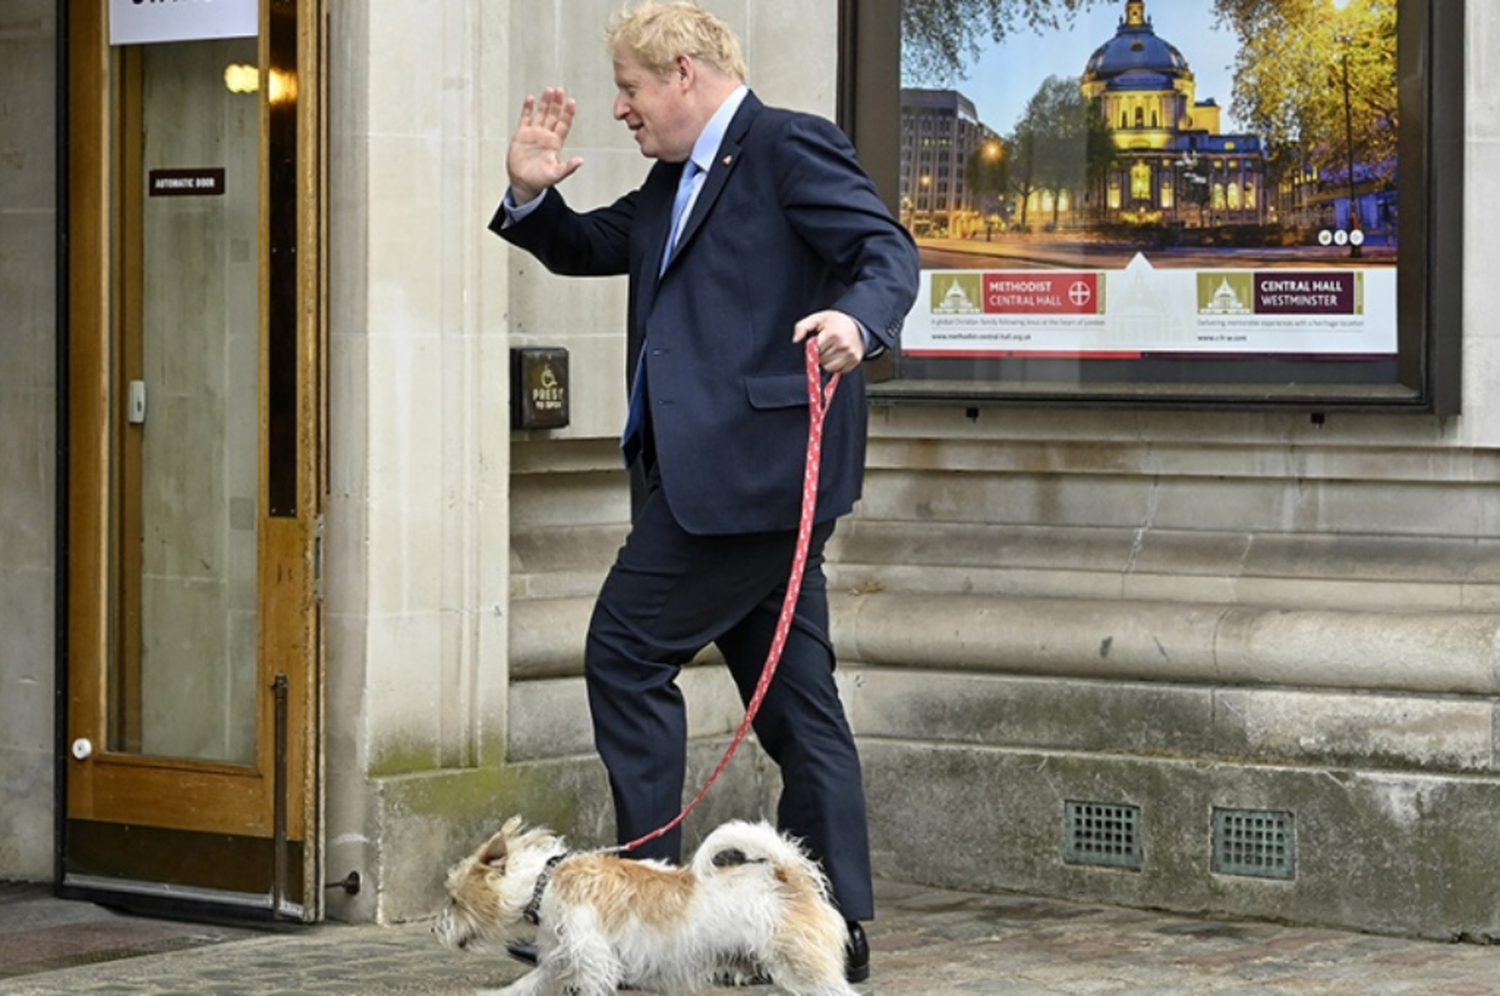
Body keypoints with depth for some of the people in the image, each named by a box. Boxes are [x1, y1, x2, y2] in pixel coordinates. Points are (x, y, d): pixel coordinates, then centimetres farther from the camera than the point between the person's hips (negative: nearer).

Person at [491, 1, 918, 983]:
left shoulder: (791, 145, -6)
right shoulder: (676, 182, 22)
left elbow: (888, 250, -14)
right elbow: (589, 249, 30)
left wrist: (858, 320, -35)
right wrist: (533, 194, 10)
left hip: (751, 463, -10)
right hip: (704, 468, 10)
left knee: (627, 651, -9)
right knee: (793, 689, 9)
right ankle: (835, 926, 12)